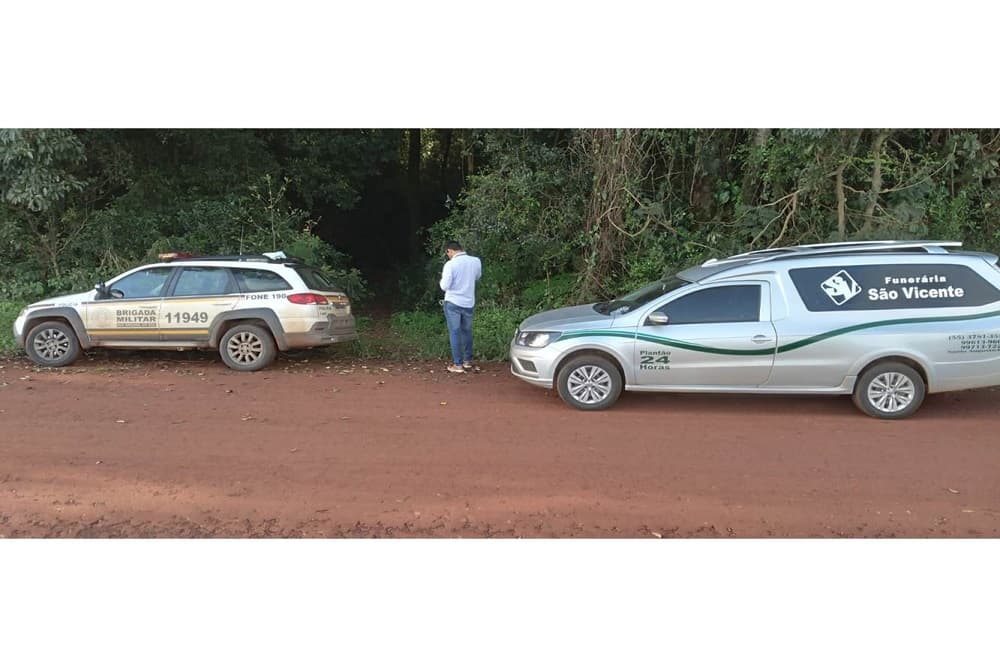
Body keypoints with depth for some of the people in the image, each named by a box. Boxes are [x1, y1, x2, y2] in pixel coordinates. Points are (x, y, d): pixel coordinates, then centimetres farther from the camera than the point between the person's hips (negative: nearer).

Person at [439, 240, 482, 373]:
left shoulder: (450, 264, -18)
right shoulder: (476, 261, -3)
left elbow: (445, 286, -17)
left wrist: (443, 277, 2)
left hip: (453, 303, -5)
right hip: (469, 303, 5)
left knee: (455, 333, 3)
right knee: (467, 331, 18)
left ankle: (458, 364, 5)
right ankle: (467, 361, 27)